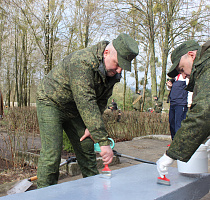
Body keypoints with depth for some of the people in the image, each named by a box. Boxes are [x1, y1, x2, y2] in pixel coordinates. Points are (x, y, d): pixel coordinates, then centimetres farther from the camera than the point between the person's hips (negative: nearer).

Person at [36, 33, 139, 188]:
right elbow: (86, 103, -43)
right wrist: (104, 142, -45)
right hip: (51, 102, -7)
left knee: (86, 149, 6)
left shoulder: (113, 71, -9)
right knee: (52, 154, -14)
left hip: (75, 109, 7)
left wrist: (91, 127, -10)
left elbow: (101, 101, 1)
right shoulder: (82, 62, -36)